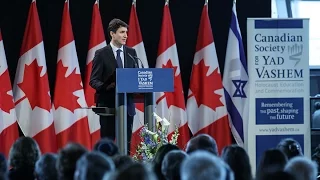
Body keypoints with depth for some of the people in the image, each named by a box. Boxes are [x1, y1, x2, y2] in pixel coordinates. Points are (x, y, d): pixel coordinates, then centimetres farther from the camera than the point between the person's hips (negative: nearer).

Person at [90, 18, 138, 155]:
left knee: (126, 142, 4)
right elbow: (93, 80, -5)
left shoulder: (131, 53, 10)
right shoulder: (101, 54, -2)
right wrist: (106, 87, -25)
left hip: (127, 104, 4)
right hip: (108, 103, -4)